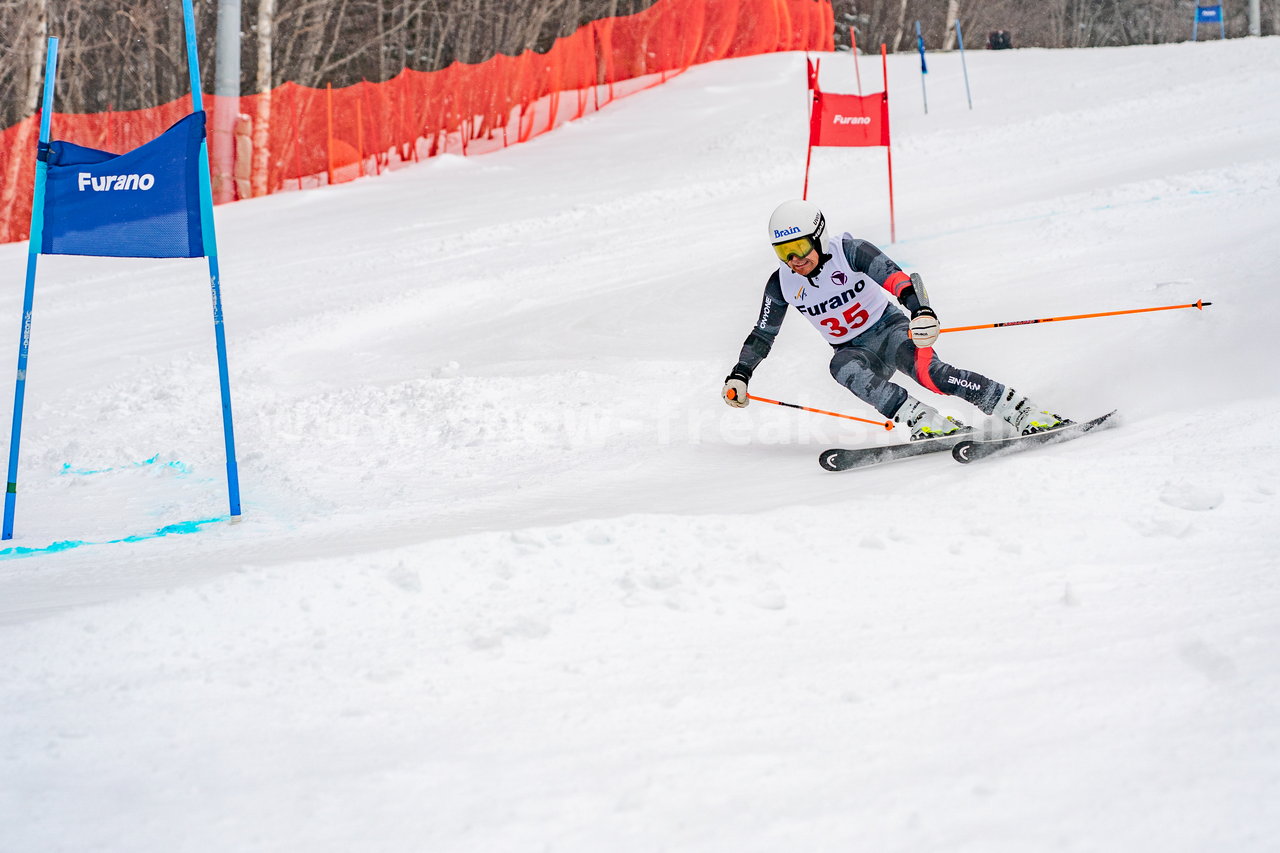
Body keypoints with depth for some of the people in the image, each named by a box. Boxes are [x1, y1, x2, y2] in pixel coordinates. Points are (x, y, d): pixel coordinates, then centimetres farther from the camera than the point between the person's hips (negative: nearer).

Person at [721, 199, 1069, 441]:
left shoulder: (848, 251, -19)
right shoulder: (782, 284, -6)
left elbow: (900, 280, -30)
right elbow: (762, 335, 7)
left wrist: (923, 312, -50)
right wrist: (738, 375, -6)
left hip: (890, 330, -4)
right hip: (855, 350, 4)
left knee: (926, 369, -35)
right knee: (842, 366, -34)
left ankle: (1023, 411, -35)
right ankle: (927, 422, -43)